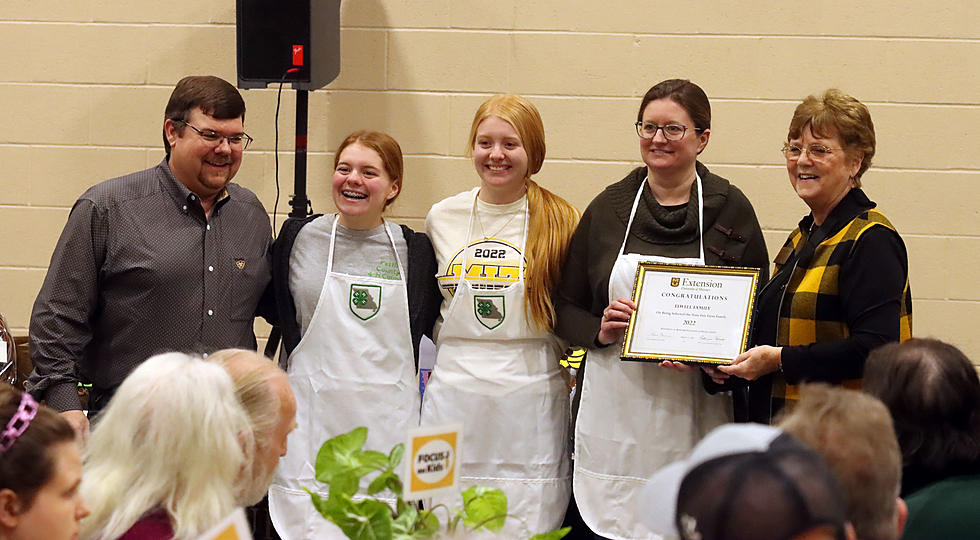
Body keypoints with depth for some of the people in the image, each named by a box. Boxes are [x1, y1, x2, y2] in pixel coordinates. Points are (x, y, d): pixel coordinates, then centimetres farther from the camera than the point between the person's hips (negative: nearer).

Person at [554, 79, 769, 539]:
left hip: (695, 410, -1)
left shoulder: (729, 210, 4)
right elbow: (566, 308, 13)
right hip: (614, 410, 2)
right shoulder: (608, 207, 9)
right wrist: (599, 330, -7)